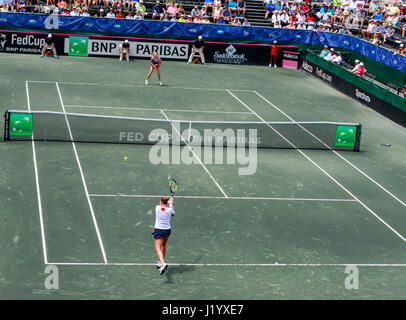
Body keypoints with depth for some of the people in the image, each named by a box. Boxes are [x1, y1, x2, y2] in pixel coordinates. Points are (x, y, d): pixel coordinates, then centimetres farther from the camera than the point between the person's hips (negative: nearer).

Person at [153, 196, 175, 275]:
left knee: (158, 249, -10)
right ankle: (161, 262, 41)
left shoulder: (157, 208, -9)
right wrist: (171, 204, 25)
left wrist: (170, 204, 28)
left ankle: (163, 264, -34)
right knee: (163, 246, 27)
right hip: (167, 230, 3)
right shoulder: (170, 210, -9)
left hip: (158, 230, -3)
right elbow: (173, 214, 15)